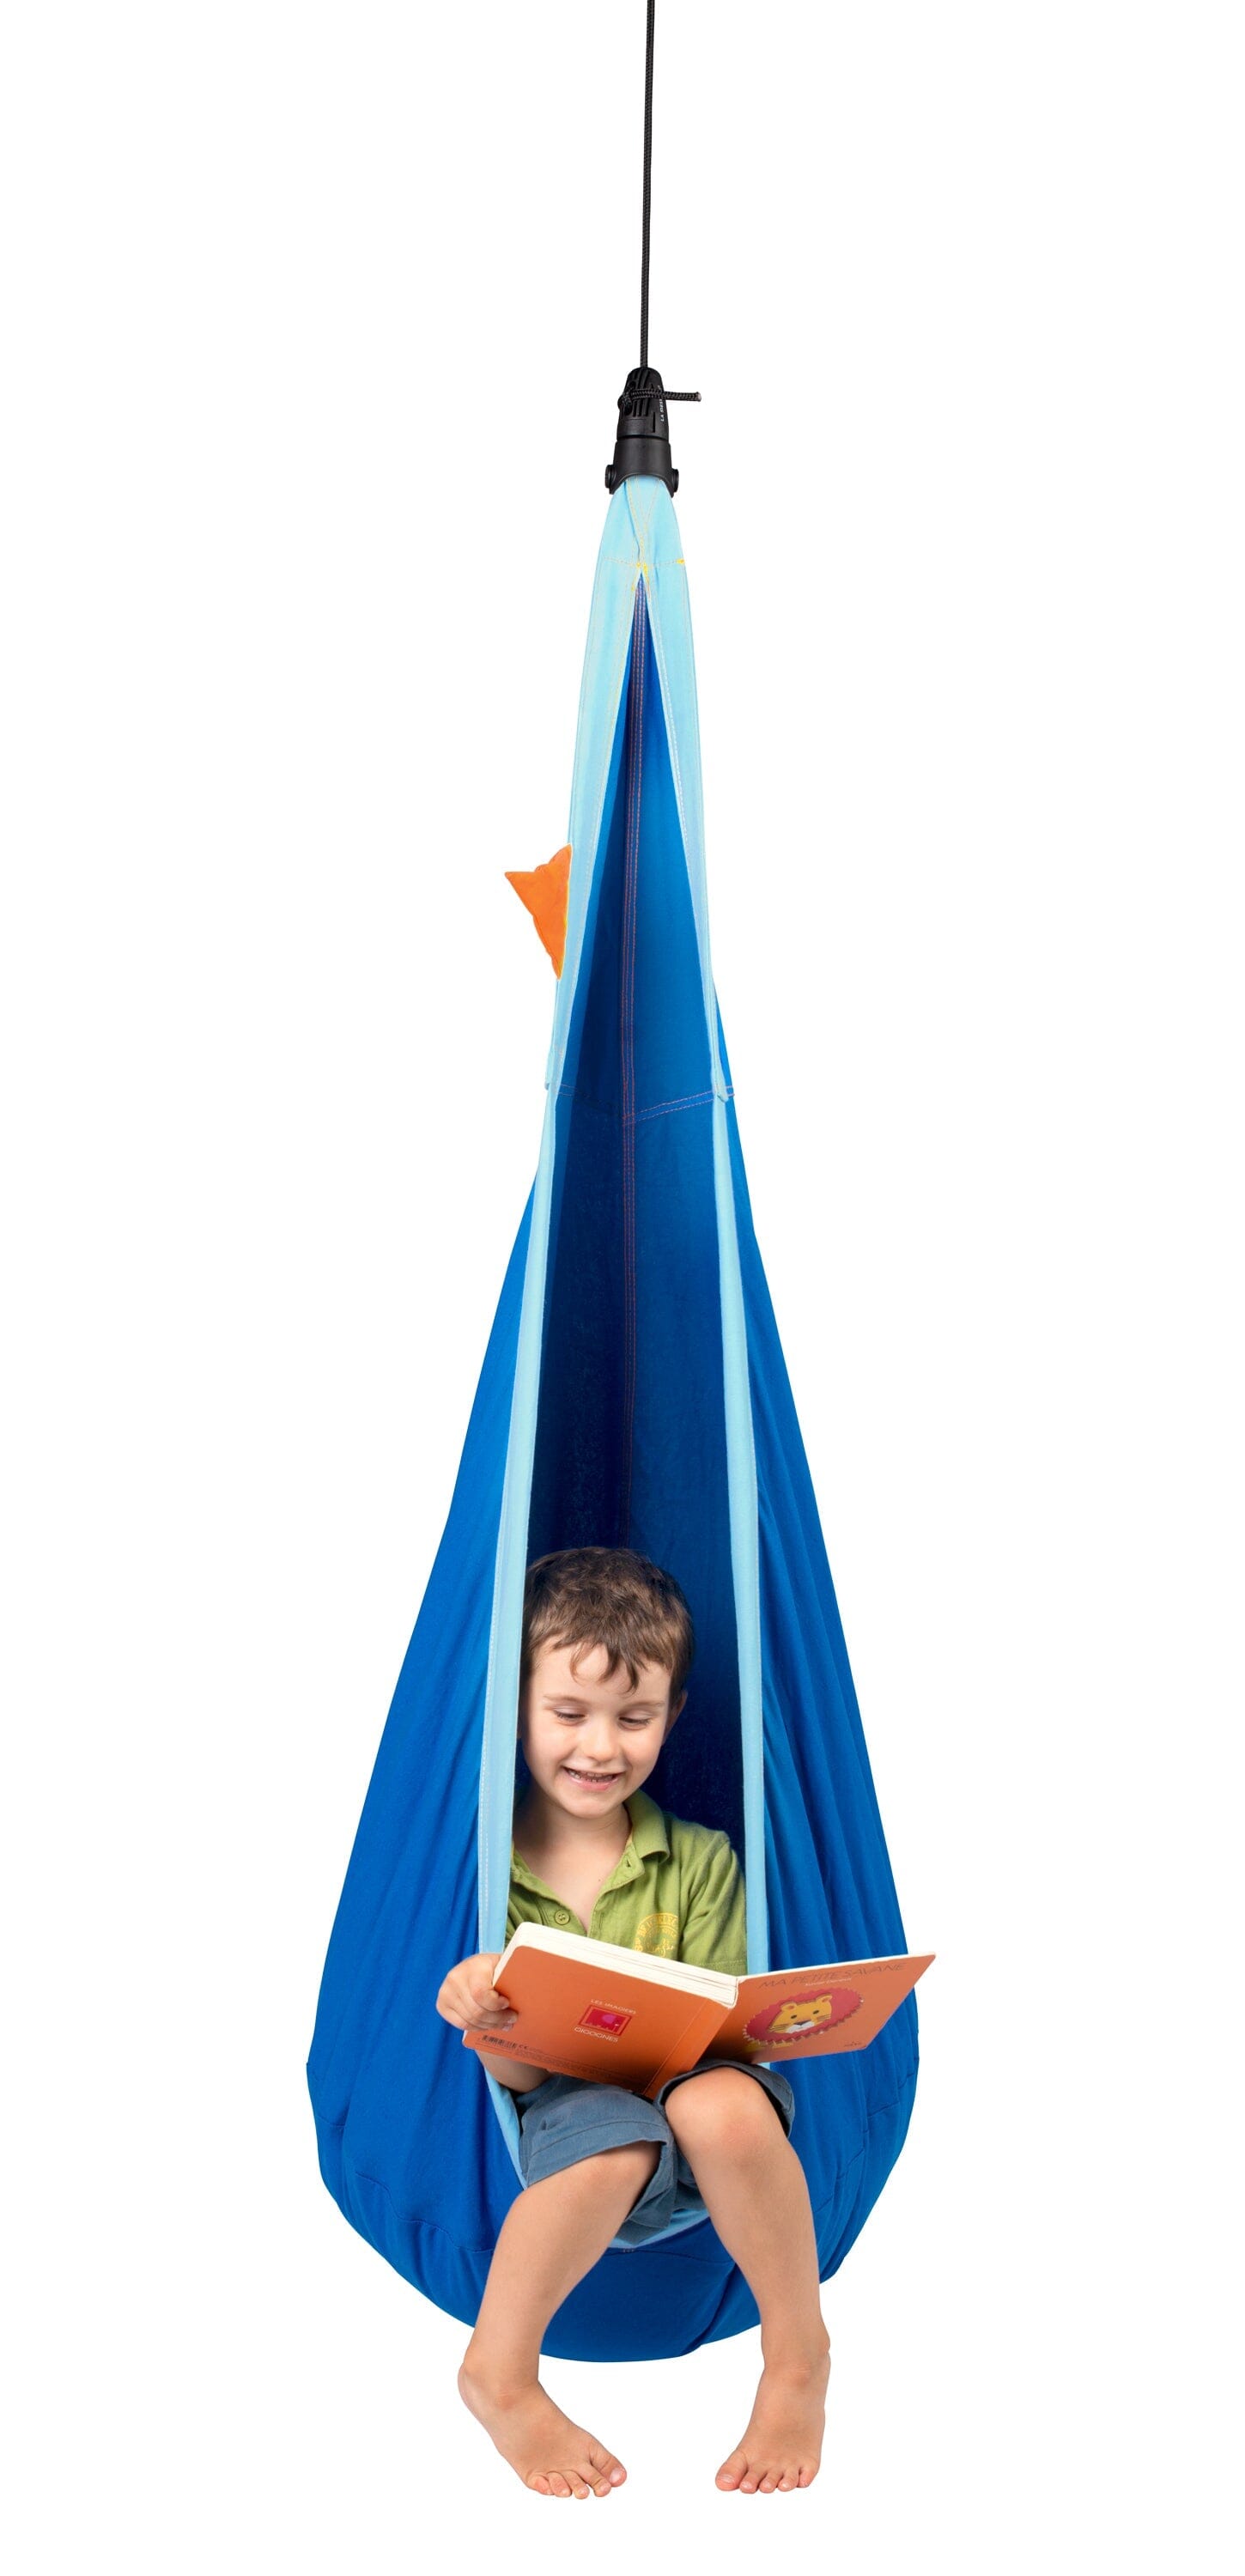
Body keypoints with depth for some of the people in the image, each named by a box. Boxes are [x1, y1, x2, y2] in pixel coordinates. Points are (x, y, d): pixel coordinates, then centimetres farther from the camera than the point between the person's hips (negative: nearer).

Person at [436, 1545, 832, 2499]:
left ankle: (799, 2360, -8)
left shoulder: (700, 1863, 3)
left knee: (723, 2104, -33)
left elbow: (716, 2032, 3)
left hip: (684, 2086, 2)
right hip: (554, 2111, -1)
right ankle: (499, 2377, -11)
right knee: (610, 2134, -36)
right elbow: (517, 2073, -6)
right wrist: (484, 2020, -30)